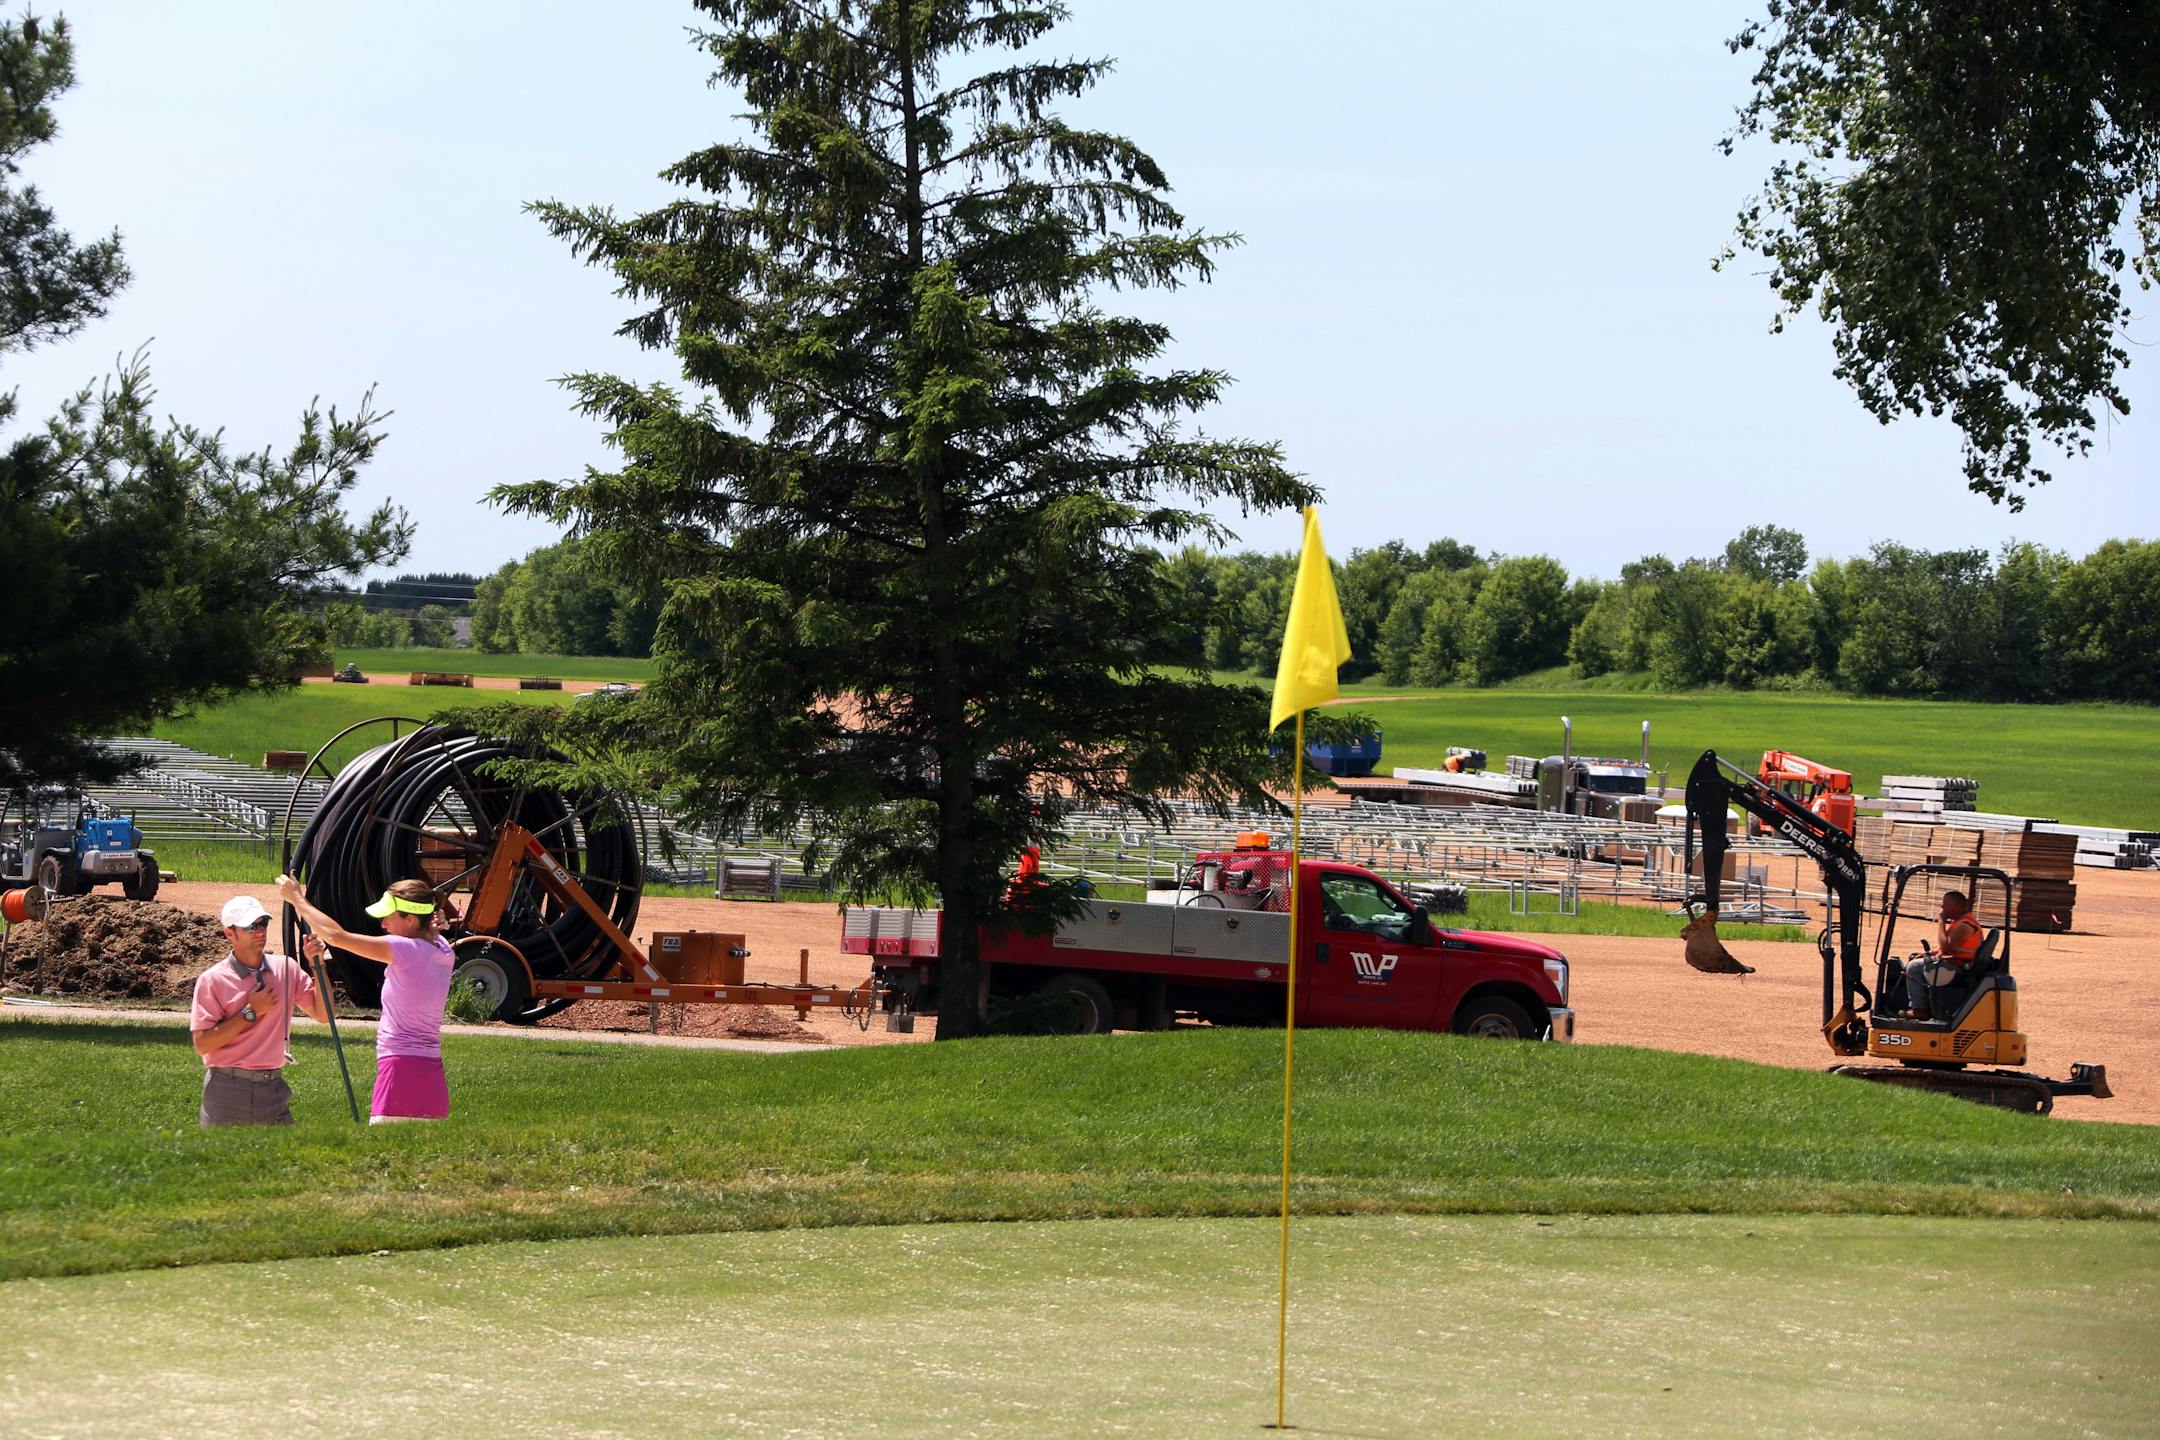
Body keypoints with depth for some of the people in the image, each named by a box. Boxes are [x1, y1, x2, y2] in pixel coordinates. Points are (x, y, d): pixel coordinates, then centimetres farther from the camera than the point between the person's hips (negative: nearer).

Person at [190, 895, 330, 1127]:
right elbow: (202, 1044, -11)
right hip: (227, 1090, -4)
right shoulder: (212, 980, -6)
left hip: (273, 1089, 4)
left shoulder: (286, 969, 7)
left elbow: (322, 1014, 7)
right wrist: (251, 1012, -13)